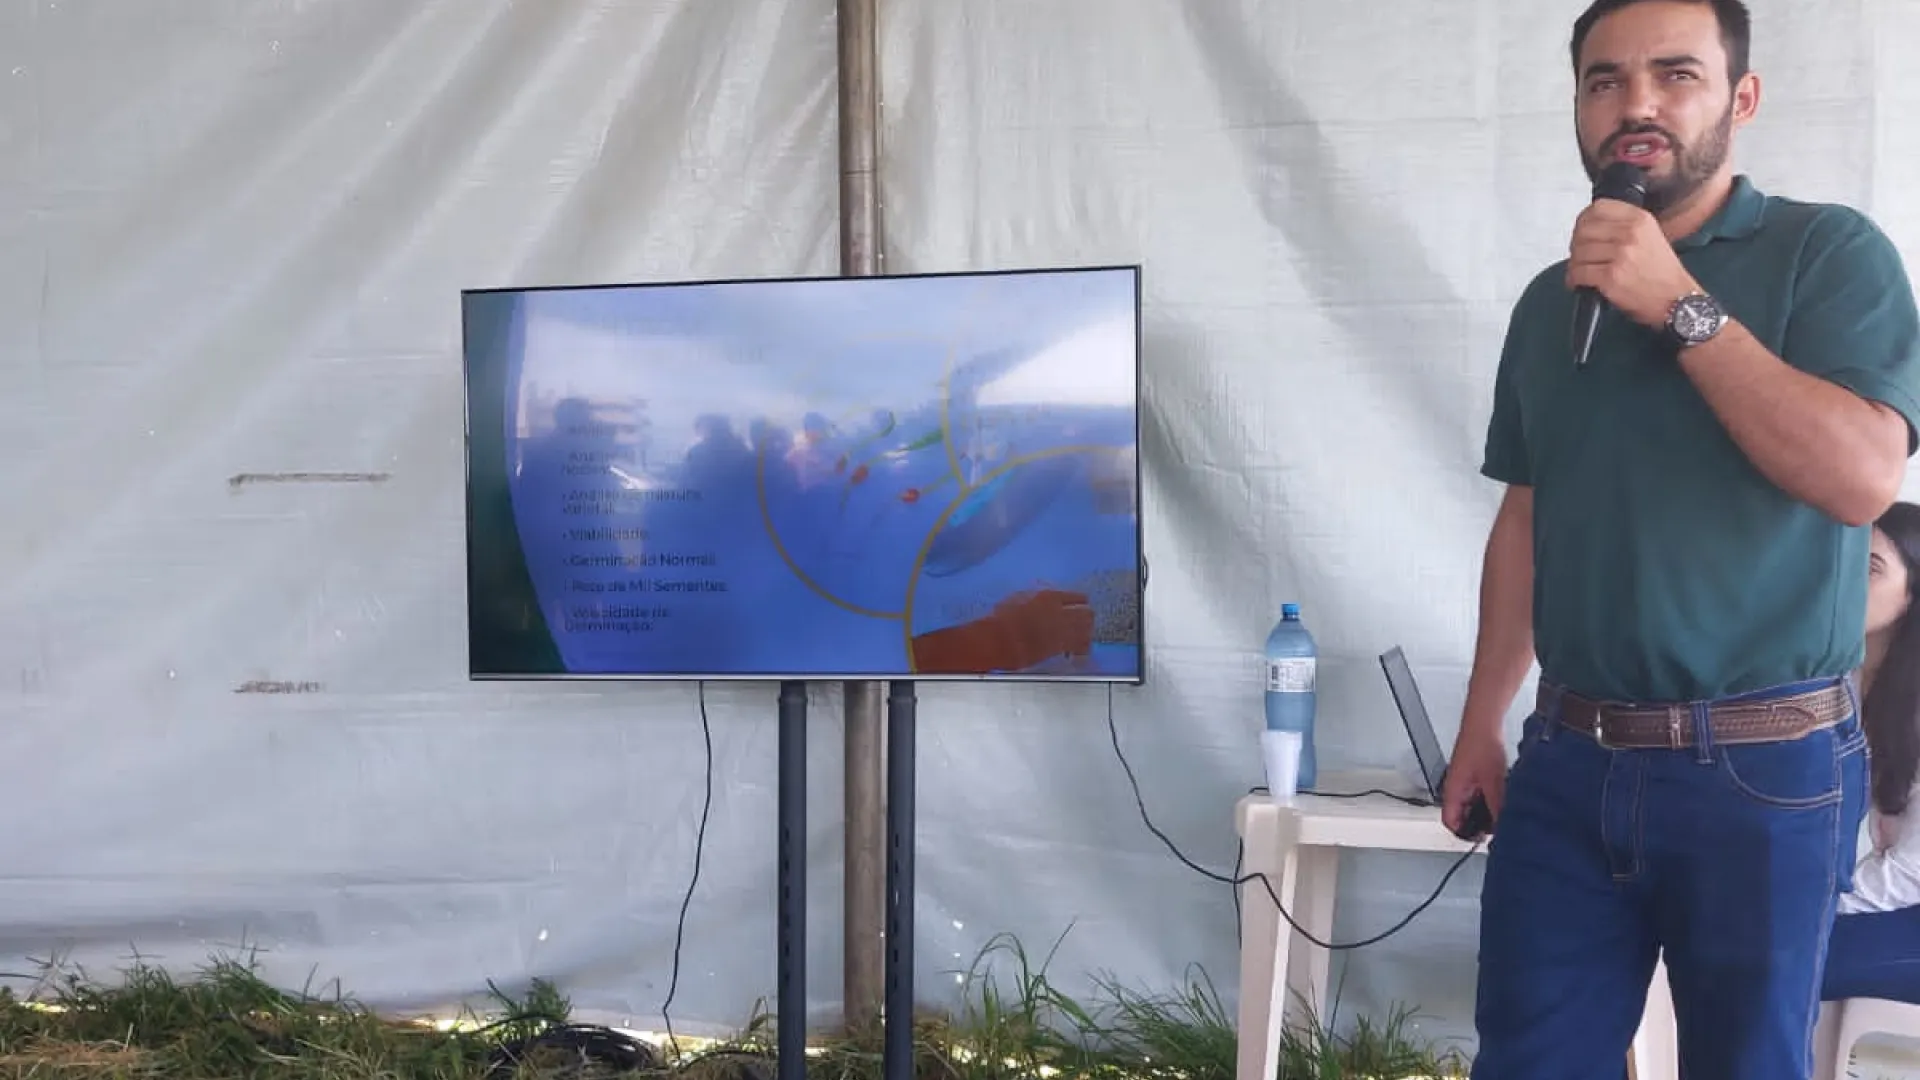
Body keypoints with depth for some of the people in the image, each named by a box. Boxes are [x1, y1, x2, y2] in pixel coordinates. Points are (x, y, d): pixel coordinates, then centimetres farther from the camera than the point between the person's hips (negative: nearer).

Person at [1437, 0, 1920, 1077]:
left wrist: (1682, 307, -18)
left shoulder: (1828, 251, -4)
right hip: (1569, 760, 4)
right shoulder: (1551, 300, 10)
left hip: (1762, 767, -3)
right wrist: (1481, 725, 12)